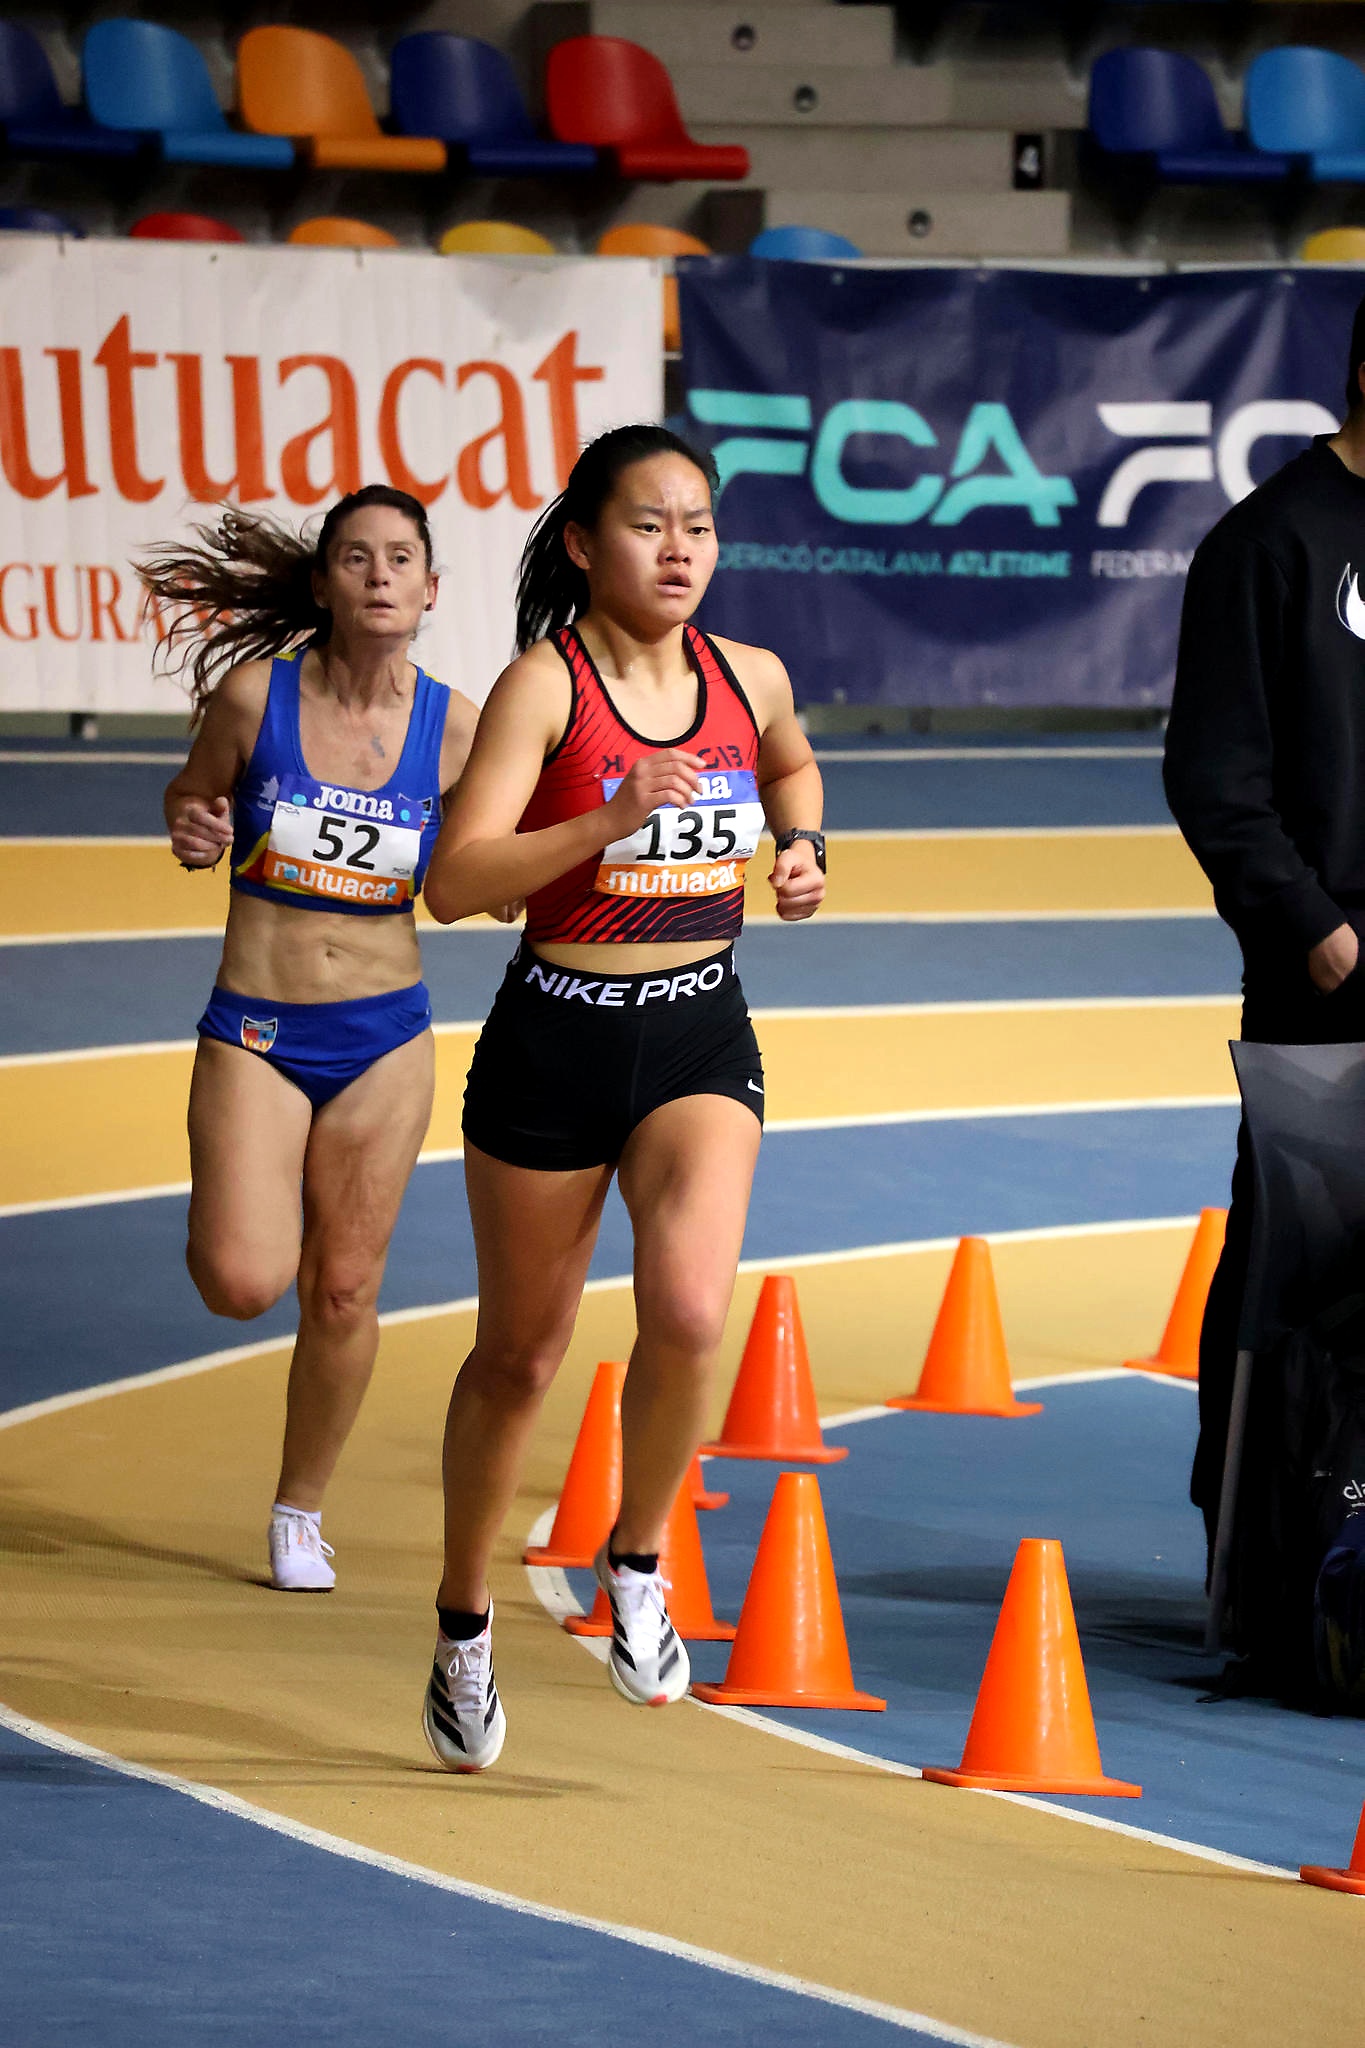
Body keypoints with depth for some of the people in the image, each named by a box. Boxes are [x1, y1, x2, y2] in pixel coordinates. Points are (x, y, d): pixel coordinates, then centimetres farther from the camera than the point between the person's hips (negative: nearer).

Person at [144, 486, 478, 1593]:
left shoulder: (455, 725, -5)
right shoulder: (254, 694, -8)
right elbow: (194, 799, 9)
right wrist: (191, 831, -14)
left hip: (385, 1040, 2)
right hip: (255, 1032, -1)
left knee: (343, 1293, 7)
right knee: (243, 1284, -16)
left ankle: (301, 1513, 27)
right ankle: (231, 1210, 21)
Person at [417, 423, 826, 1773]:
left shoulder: (750, 678, 3)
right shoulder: (545, 684, -11)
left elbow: (791, 764, 29)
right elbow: (453, 881, -20)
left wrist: (802, 849, 8)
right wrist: (612, 820, -31)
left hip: (701, 1036, 2)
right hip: (555, 1039, -2)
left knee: (690, 1310, -23)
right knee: (520, 1355, 10)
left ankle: (638, 1559, 2)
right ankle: (464, 1623, 31)